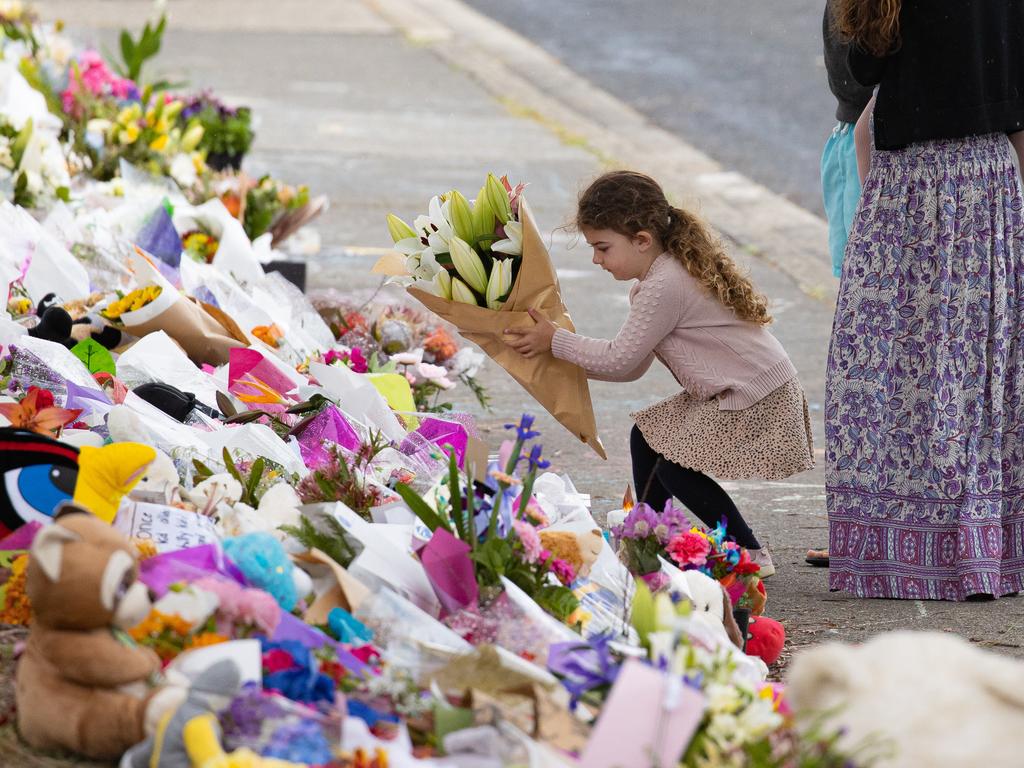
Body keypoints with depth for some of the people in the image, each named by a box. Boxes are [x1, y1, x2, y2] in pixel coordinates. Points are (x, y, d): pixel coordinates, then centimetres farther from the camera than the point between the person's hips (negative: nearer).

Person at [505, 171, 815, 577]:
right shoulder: (662, 278, 12)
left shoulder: (663, 288, -22)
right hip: (733, 394, 11)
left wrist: (556, 341, -10)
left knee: (673, 464, -13)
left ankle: (750, 555, -5)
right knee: (647, 436, 13)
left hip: (759, 401, -11)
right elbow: (631, 366, 12)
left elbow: (620, 360, -19)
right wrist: (561, 355, 5)